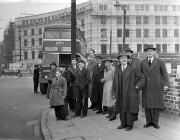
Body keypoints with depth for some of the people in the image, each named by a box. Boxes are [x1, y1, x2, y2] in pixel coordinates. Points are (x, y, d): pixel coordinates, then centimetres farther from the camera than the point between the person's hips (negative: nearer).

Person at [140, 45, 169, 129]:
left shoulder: (160, 62, 1)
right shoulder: (142, 63, 8)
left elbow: (165, 74, 0)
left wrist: (166, 84, -10)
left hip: (157, 87, -2)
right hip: (146, 87, 2)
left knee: (156, 105, 2)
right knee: (147, 105, 5)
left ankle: (155, 122, 13)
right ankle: (148, 121, 16)